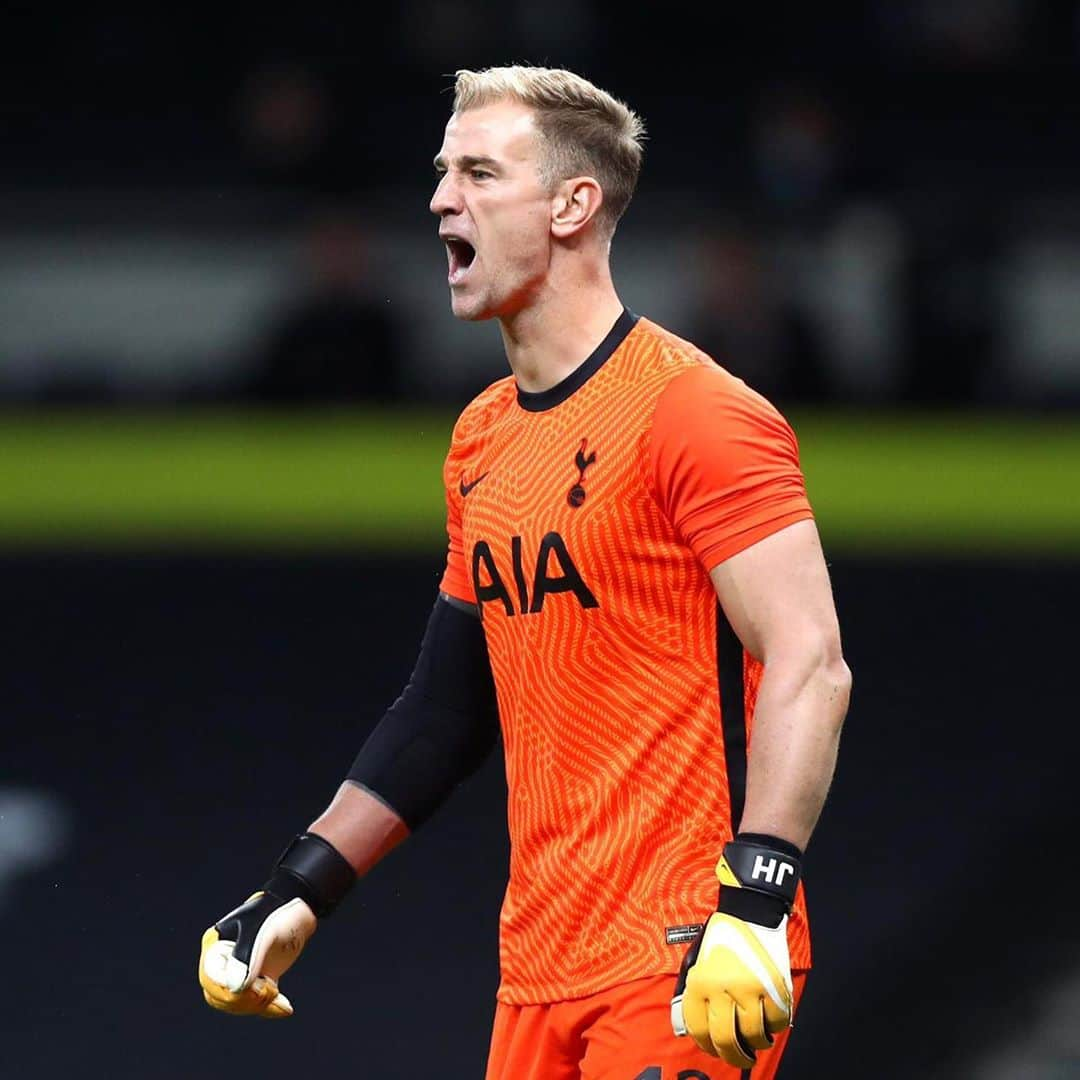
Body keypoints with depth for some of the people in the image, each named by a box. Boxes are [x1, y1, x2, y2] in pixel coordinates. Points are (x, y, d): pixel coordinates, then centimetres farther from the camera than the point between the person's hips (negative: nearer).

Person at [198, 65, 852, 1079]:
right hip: (538, 968, 8)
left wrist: (754, 907, -26)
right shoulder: (482, 439, 15)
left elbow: (810, 665, -17)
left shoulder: (695, 413, -11)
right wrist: (296, 893, 19)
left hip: (684, 969, -8)